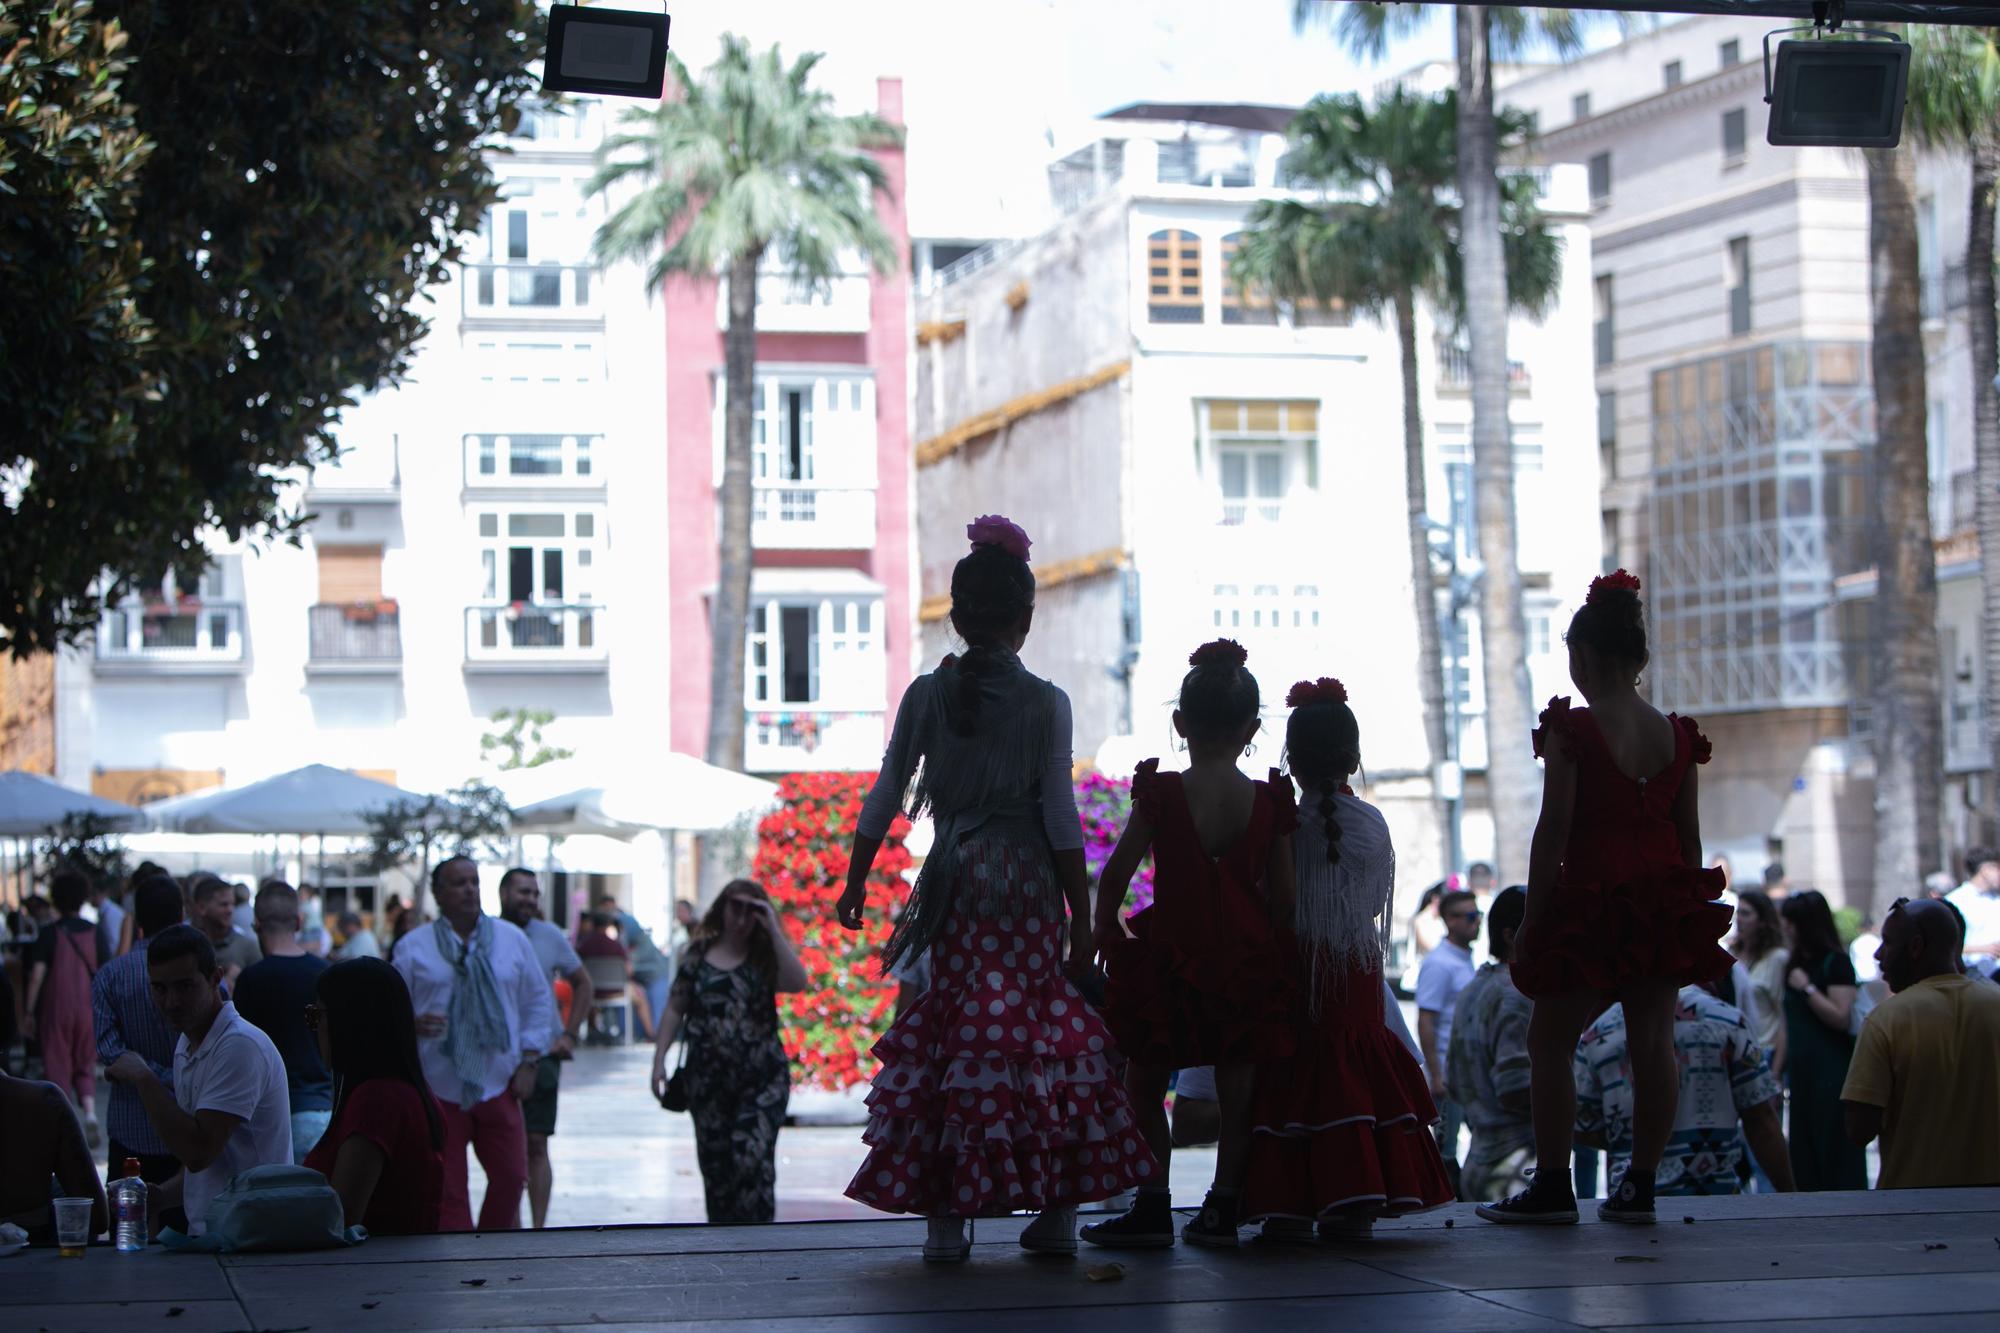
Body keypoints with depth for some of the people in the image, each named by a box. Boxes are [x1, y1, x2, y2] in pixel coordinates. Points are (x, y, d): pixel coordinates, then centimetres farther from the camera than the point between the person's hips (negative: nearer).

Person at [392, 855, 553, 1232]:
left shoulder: (511, 939, 9)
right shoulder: (413, 946, 3)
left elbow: (538, 1003, 14)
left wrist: (528, 1062, 6)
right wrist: (414, 1025, -18)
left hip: (498, 1084, 2)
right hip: (437, 1087, -2)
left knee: (511, 1176, 2)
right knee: (446, 1187, -1)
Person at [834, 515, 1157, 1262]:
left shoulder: (926, 695, 2)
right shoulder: (1046, 703, -4)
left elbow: (883, 800, 5)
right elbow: (1061, 818, -6)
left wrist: (855, 883, 17)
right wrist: (1082, 917, 0)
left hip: (953, 884, 2)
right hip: (1027, 882, -1)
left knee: (951, 1033, 4)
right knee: (1043, 1029, 7)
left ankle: (946, 1214, 1)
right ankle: (1057, 1210, 9)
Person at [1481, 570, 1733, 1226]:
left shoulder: (1572, 729, -12)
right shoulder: (1676, 733, 5)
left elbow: (1553, 831, -12)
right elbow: (1689, 834, 9)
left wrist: (1532, 918, -6)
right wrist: (1689, 910, 18)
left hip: (1593, 903, -5)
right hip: (1665, 900, 6)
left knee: (1550, 1042, 5)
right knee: (1652, 1041, 7)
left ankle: (1552, 1186, 2)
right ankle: (1639, 1185, 8)